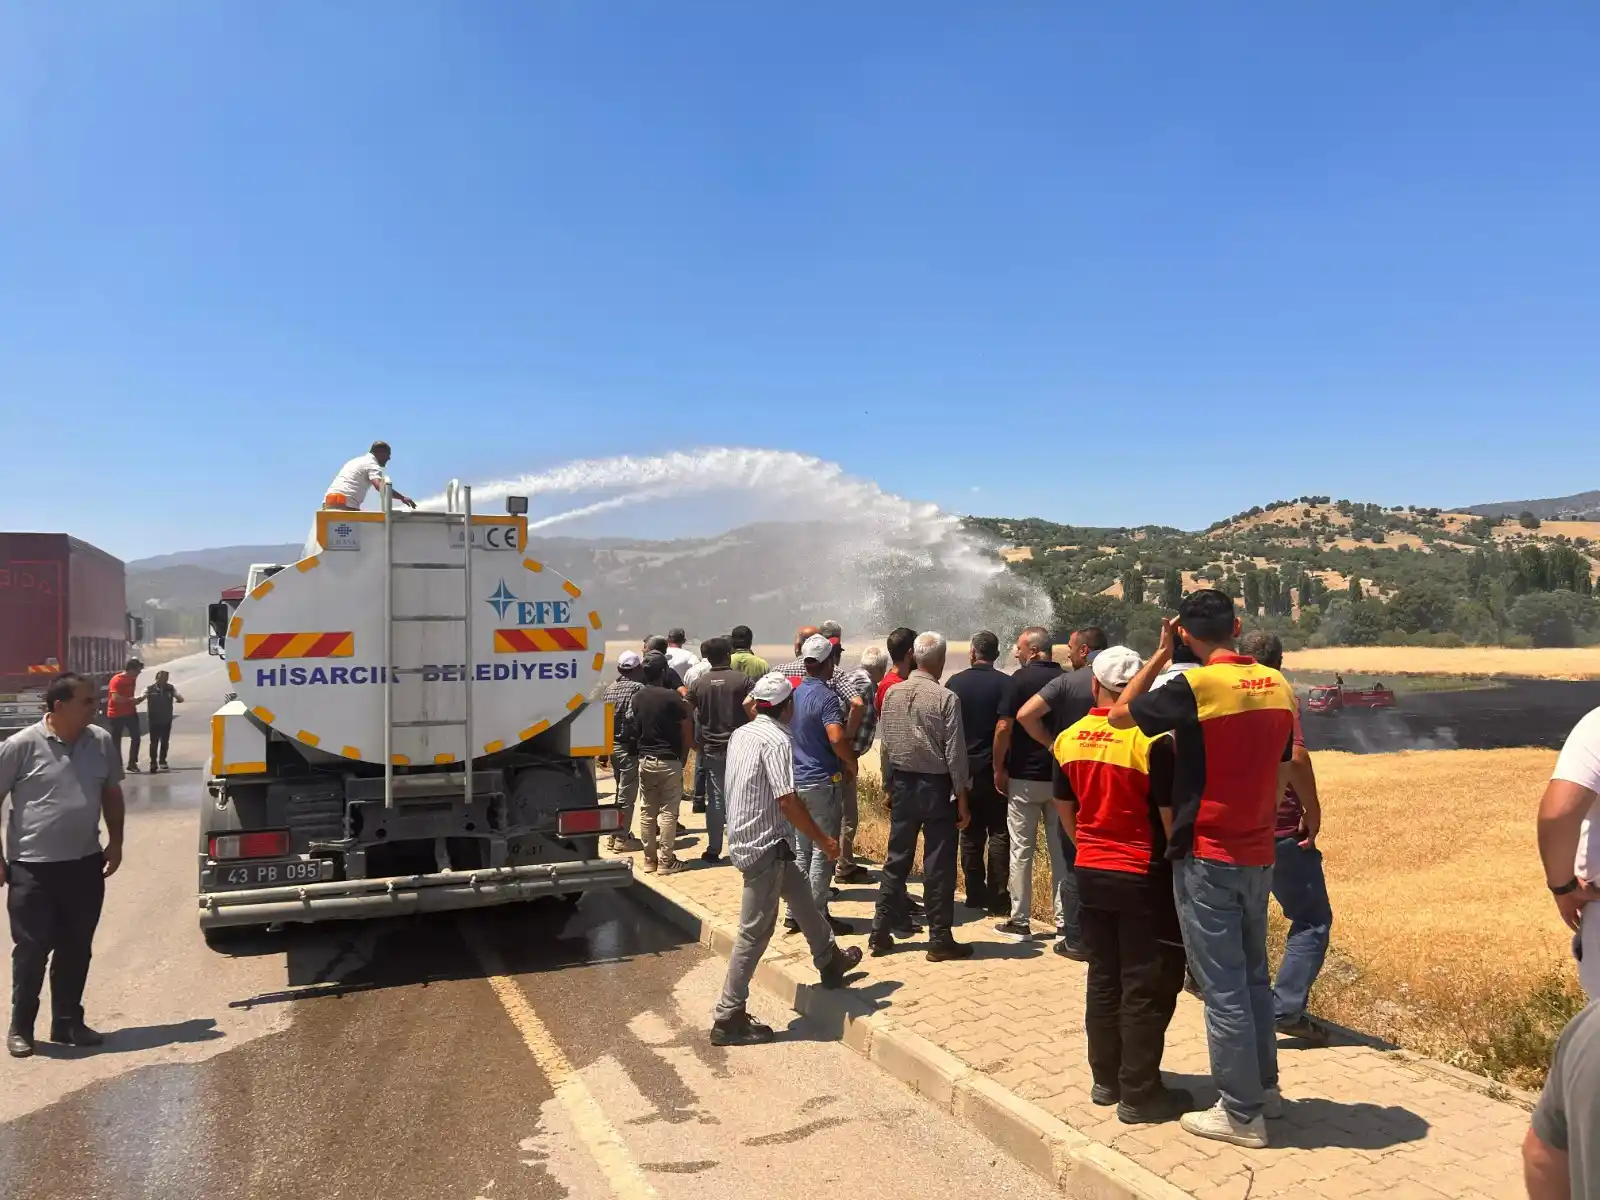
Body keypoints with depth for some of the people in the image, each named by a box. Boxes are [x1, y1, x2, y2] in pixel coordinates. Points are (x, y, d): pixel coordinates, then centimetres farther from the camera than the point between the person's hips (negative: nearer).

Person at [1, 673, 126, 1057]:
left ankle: (67, 1022, 25)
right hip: (33, 867, -4)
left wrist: (115, 842, 8)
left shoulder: (101, 742, 0)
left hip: (85, 863, 4)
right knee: (31, 949, 4)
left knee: (76, 949, 11)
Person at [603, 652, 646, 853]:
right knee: (627, 794, 0)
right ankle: (622, 838, 5)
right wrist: (640, 738, -11)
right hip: (629, 746, -8)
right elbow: (633, 717, -25)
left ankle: (617, 834, 25)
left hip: (612, 745, 8)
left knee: (622, 791, 20)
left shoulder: (610, 687, 9)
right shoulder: (638, 688, -14)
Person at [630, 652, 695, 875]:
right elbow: (687, 729, -9)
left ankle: (649, 859, 15)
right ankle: (666, 861, 2)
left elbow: (637, 726, 10)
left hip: (645, 760, 5)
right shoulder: (671, 696, -14)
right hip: (668, 761, -5)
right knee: (668, 812, 0)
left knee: (647, 812, 10)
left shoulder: (637, 697, 4)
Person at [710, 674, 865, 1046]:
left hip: (746, 838, 9)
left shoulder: (741, 734, 7)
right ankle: (729, 1018, 7)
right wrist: (822, 840, -14)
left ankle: (830, 962, 43)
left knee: (800, 892, 25)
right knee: (755, 931, -1)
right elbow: (787, 801, -24)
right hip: (765, 846, -9)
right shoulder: (776, 740, -19)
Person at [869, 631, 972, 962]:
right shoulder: (945, 698, -14)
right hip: (936, 787, -5)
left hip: (903, 785, 5)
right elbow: (955, 753, -13)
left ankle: (880, 933, 20)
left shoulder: (892, 693, 0)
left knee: (896, 860, 14)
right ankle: (940, 940, 12)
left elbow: (885, 745, 6)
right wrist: (961, 797, -5)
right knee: (939, 867, 4)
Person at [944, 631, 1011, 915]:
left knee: (970, 833, 12)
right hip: (992, 768, -3)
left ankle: (975, 894, 16)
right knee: (998, 833, 3)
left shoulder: (954, 682, 1)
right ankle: (998, 898, 2)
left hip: (963, 768, 3)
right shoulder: (1004, 684, -8)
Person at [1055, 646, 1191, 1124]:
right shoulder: (1151, 741, -18)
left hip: (1090, 874, 6)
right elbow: (1170, 817, -15)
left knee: (1103, 979, 16)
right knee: (1147, 988, 5)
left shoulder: (1067, 740, 1)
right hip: (1143, 879, -5)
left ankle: (1105, 1079, 26)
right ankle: (1139, 1094, 13)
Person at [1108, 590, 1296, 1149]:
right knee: (1254, 976, 21)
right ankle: (1264, 1087, 34)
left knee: (1223, 988, 4)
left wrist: (1158, 656, 1)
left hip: (1206, 857, -7)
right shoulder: (1278, 686, 2)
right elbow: (1282, 772, 10)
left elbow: (1120, 714, -5)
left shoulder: (1195, 686, -18)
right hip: (1258, 854, 7)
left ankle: (1242, 1113, 14)